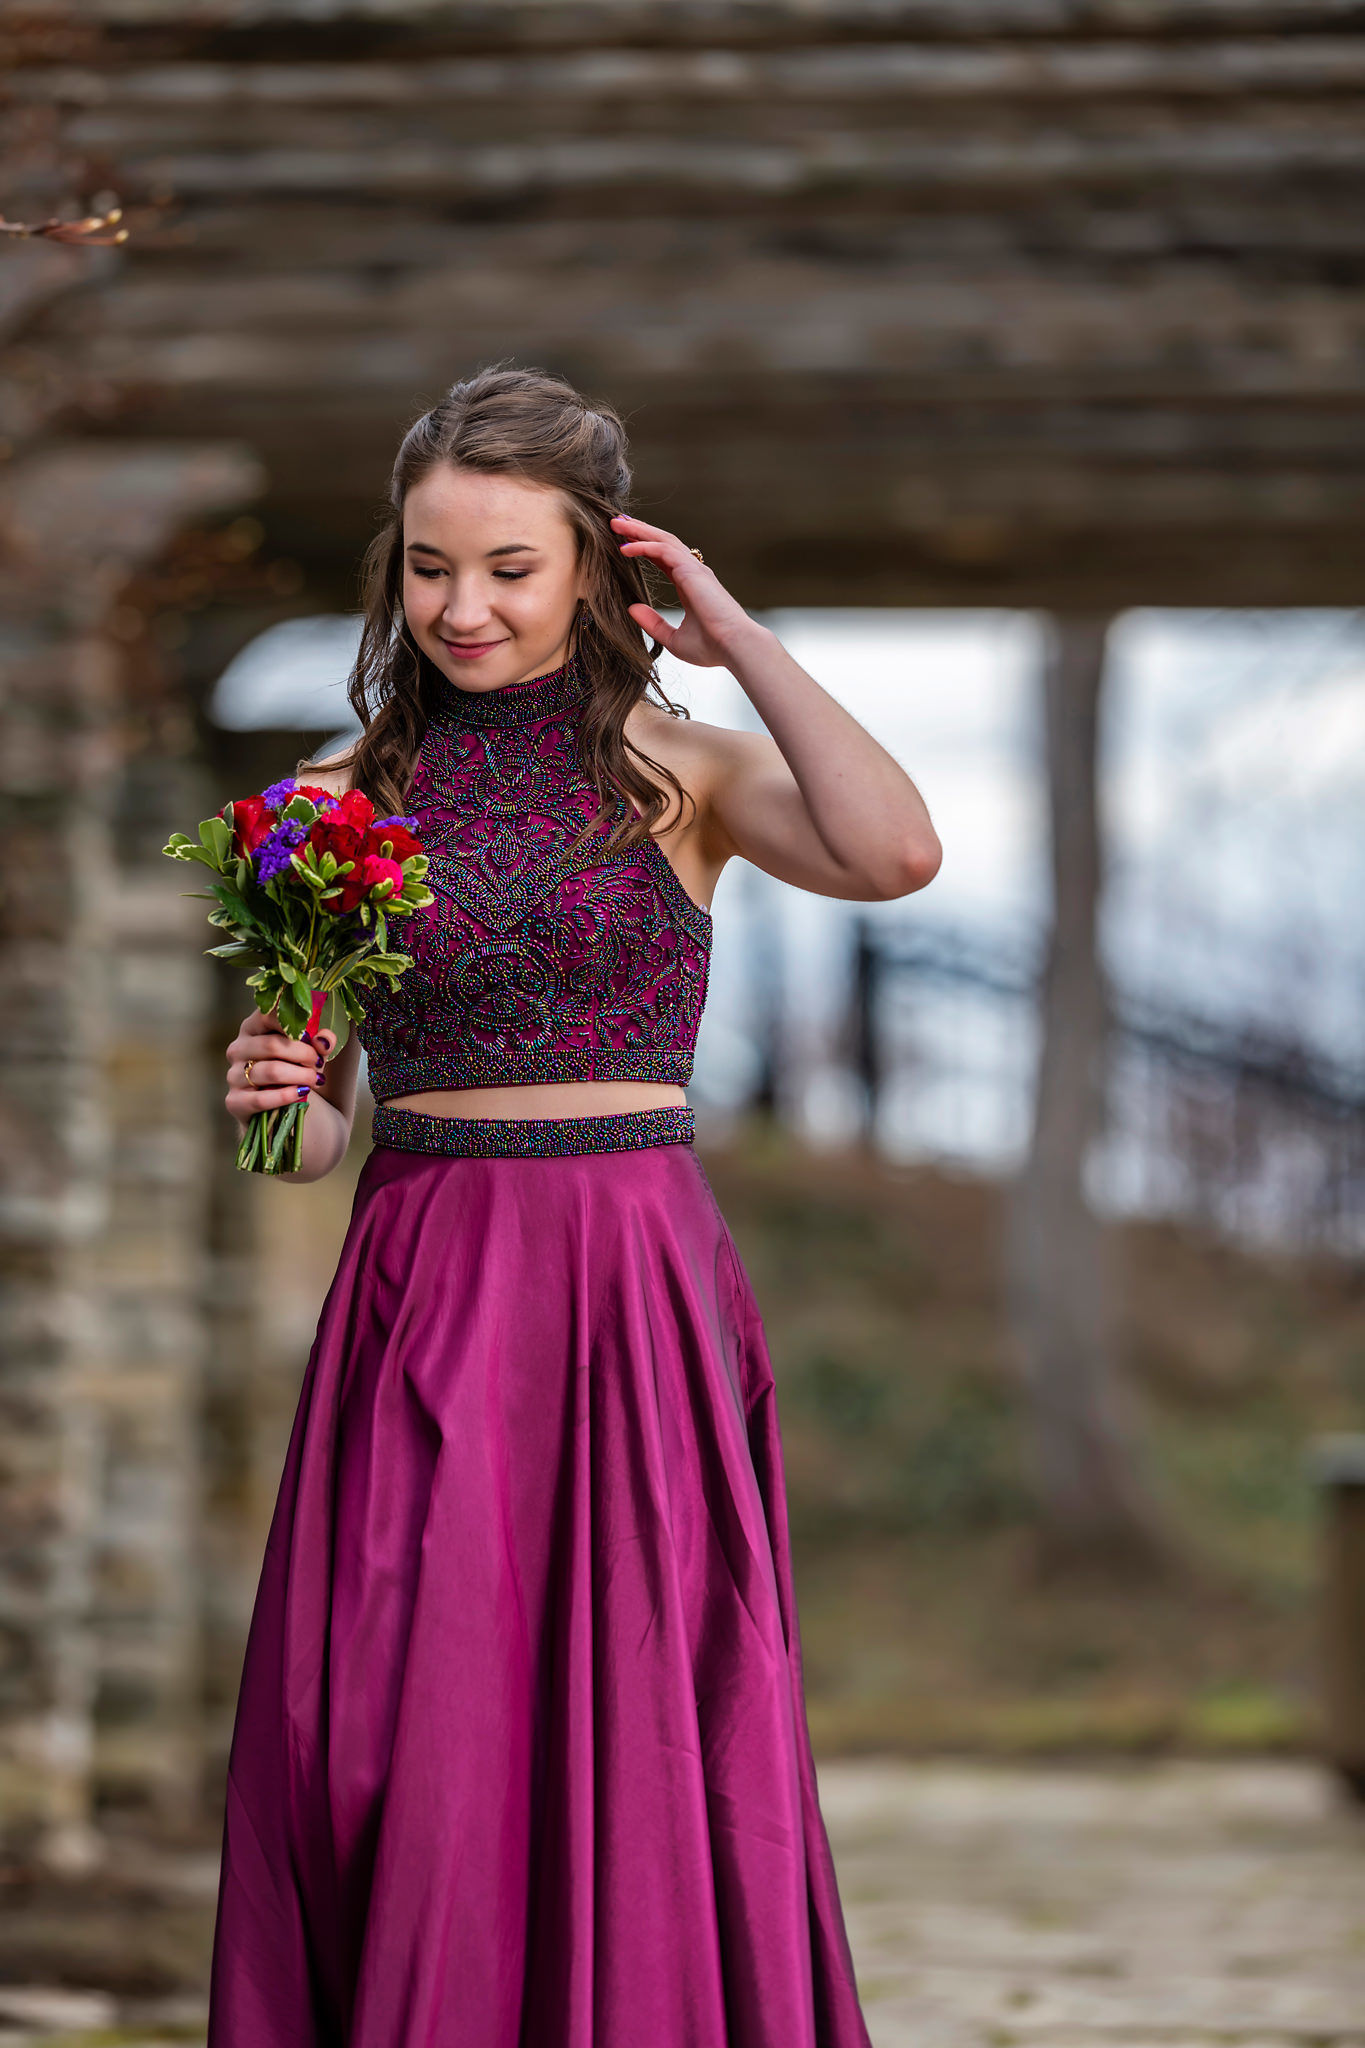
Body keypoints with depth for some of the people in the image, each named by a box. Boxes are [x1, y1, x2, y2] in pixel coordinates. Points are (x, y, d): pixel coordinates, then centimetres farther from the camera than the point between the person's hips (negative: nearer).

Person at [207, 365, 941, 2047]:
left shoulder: (680, 771, 2)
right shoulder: (341, 798, 8)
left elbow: (897, 854, -19)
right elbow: (317, 1126, 12)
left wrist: (739, 636, -8)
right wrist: (270, 1095, -11)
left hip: (642, 1296, -1)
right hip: (418, 1300, 2)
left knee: (636, 1733, 0)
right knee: (404, 1752, -1)